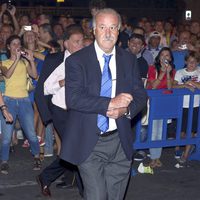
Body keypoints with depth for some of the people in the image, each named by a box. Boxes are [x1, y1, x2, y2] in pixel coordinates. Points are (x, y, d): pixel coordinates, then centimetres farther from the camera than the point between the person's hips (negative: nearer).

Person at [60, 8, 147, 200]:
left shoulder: (129, 60, 7)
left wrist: (125, 109, -14)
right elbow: (73, 98, -17)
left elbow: (140, 95, 8)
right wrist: (110, 103, -24)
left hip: (120, 141, 4)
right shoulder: (76, 60, -6)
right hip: (89, 143, -4)